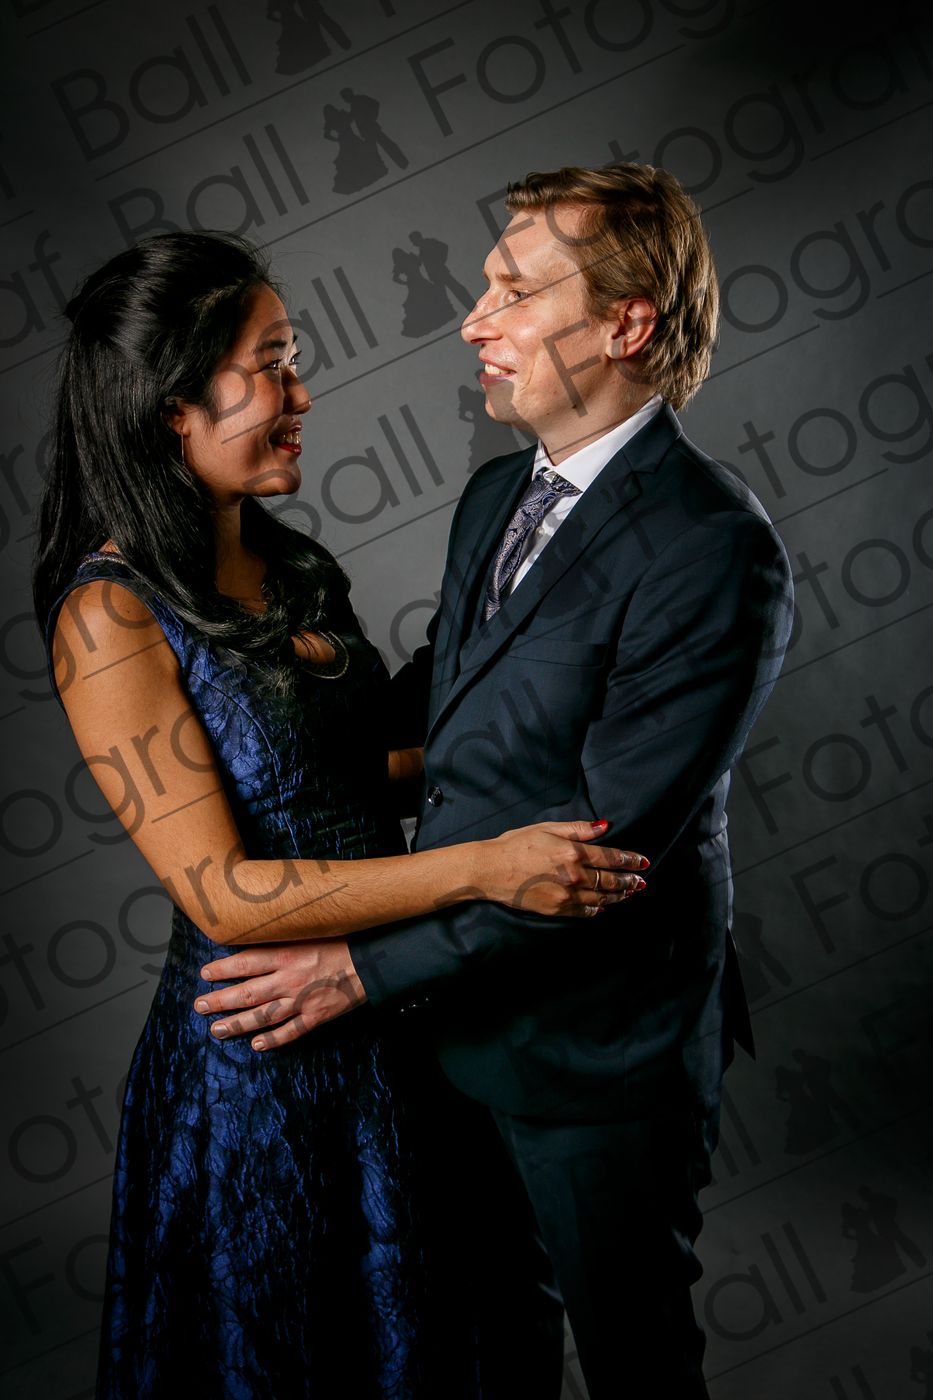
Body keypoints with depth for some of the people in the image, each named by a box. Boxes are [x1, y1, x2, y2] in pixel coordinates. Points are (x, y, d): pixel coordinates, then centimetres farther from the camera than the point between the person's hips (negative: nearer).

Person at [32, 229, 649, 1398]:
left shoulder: (292, 566, 2)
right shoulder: (112, 617, -21)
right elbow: (224, 894, -24)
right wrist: (488, 866, -28)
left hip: (392, 1028, 7)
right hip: (258, 1070, -7)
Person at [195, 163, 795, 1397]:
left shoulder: (716, 555, -24)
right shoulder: (497, 494, 4)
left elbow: (606, 846, -26)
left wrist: (366, 969, -22)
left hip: (595, 1054, -7)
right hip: (461, 1016, 8)